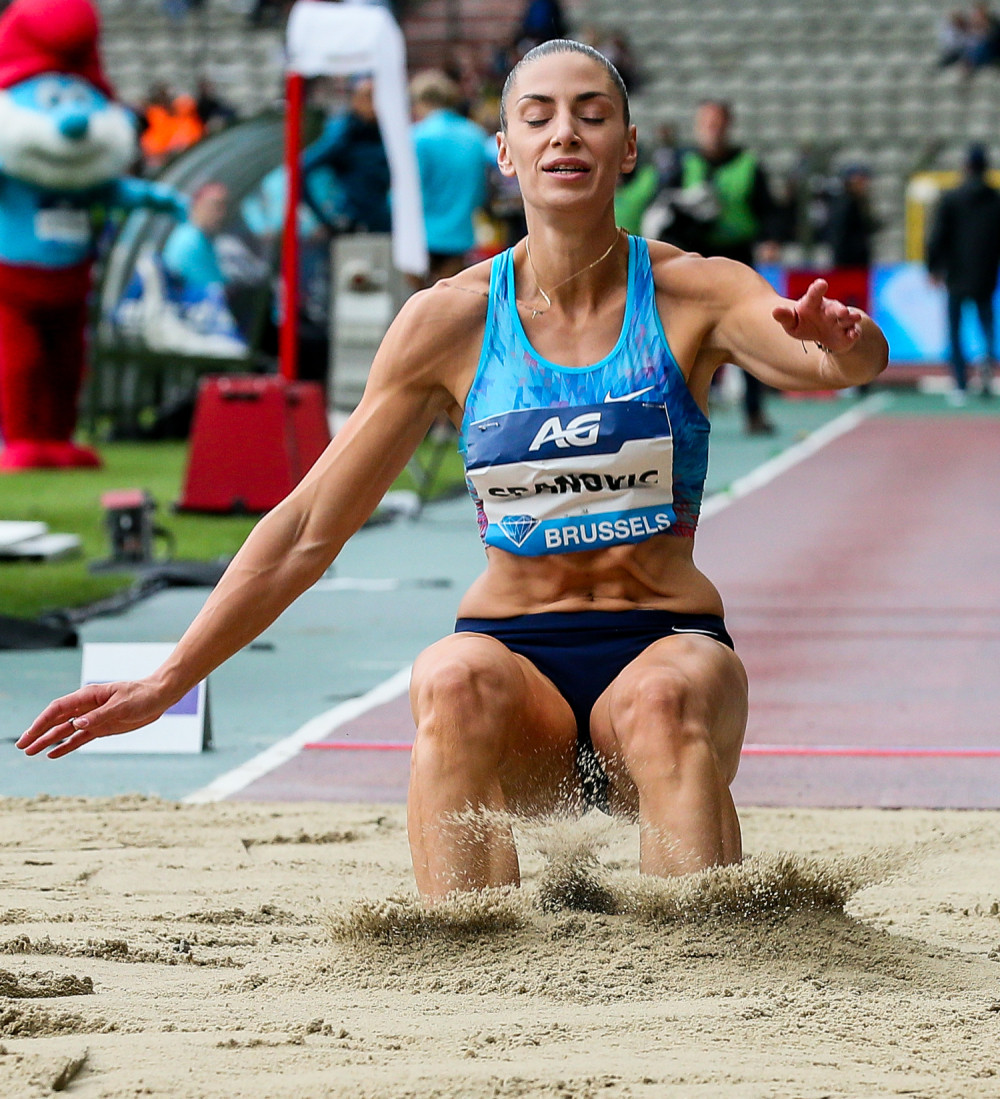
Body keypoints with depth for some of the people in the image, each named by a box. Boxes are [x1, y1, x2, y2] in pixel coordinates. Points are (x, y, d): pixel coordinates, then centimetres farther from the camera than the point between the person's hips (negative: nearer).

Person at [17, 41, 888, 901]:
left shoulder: (692, 296, -1)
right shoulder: (452, 321, 1)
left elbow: (853, 359, -20)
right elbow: (307, 530, 4)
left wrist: (837, 341, -46)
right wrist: (165, 685, 1)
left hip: (667, 642, -1)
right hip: (513, 646, 1)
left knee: (662, 701, -35)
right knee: (455, 684, -33)